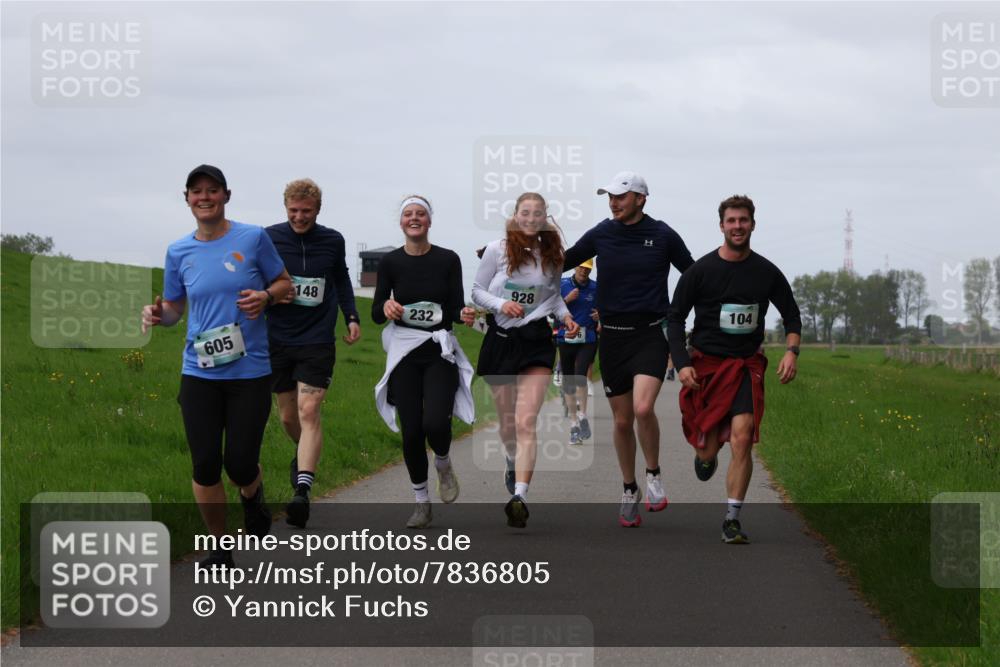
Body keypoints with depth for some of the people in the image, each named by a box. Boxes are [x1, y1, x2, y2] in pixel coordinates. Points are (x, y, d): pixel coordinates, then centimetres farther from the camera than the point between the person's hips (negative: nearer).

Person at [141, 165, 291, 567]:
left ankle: (253, 498, 34)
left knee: (240, 463, -4)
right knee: (205, 465, 0)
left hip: (249, 371, -2)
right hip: (199, 372, 2)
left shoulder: (253, 239, -3)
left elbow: (285, 283, 7)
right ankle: (220, 548, 18)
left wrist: (265, 296, -15)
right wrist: (157, 315, -11)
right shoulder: (179, 252, 4)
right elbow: (173, 309, 12)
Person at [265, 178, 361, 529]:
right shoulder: (270, 238, -3)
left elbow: (341, 278, 20)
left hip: (317, 342, -1)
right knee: (288, 416, 11)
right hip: (278, 341, 1)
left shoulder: (332, 241, 1)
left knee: (308, 411, -15)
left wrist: (352, 317, 10)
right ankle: (305, 456, 43)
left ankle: (302, 491, -23)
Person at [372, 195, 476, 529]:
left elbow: (456, 307, -1)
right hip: (404, 352, 1)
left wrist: (464, 314, -24)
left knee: (435, 422, -21)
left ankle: (443, 463, 14)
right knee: (411, 431, -1)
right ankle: (421, 503, 17)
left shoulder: (448, 260, -2)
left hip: (440, 351, -1)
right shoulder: (390, 262, 0)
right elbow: (376, 314, 0)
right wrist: (386, 308, -22)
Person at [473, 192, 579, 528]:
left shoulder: (551, 255, 6)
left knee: (526, 421, -15)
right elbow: (477, 291, 3)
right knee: (507, 419, 12)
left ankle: (519, 495, -25)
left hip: (537, 340, 0)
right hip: (500, 338, 0)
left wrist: (565, 316, 1)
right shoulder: (497, 250, -2)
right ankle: (513, 463, 46)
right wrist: (501, 304, -15)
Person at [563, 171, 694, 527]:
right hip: (613, 335, 3)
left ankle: (654, 475, 0)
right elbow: (563, 261, 12)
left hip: (651, 334, -3)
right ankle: (629, 491, 24)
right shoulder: (602, 233, 2)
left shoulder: (663, 235, -3)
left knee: (643, 409, -23)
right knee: (622, 421, 7)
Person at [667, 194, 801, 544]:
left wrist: (791, 351, -5)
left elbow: (791, 315, 14)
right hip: (705, 364, 0)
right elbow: (675, 318, 1)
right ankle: (704, 455, 40)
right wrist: (682, 364, -11)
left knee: (742, 438, -19)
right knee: (708, 451, -1)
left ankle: (732, 520, -11)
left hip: (747, 366, 1)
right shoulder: (700, 271, -3)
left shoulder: (767, 272, 2)